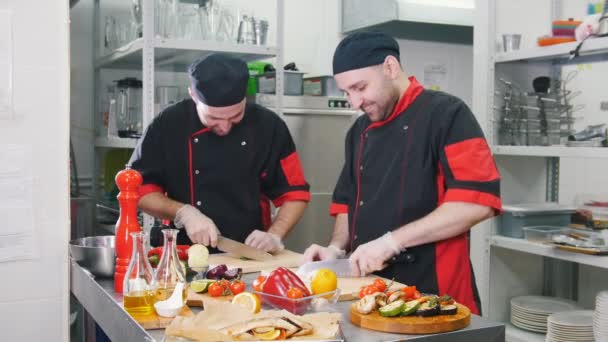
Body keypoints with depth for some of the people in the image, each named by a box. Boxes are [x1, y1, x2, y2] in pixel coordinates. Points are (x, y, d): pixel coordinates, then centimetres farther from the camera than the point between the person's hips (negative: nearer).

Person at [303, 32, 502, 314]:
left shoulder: (445, 114, -11)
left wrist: (391, 241, -22)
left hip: (433, 292, -6)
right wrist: (337, 248, 0)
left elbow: (478, 201, -22)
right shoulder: (359, 131, 11)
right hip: (371, 290, 7)